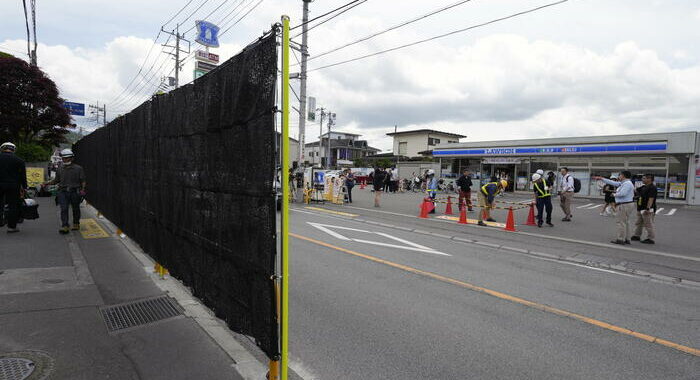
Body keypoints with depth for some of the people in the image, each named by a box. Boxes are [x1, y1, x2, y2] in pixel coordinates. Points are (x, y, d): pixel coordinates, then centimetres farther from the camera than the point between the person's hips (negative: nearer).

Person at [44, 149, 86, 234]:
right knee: (64, 209, -9)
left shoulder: (78, 168, 2)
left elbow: (83, 180, 0)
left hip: (75, 192, -2)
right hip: (63, 192, 2)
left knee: (75, 209, 9)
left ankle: (76, 224, 25)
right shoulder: (60, 169, 12)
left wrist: (83, 189, -13)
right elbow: (56, 180, 21)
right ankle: (65, 227, -13)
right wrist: (47, 183, 5)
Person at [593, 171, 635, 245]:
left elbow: (622, 193, -26)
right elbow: (613, 183, 23)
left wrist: (615, 194, -6)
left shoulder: (627, 183, -15)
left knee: (621, 222, -6)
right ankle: (627, 239, 17)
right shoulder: (623, 183, 15)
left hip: (624, 205, -10)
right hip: (628, 205, 10)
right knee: (626, 222, 13)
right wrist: (601, 179, 25)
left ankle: (620, 239, -4)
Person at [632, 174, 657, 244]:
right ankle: (637, 236, 28)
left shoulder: (652, 187, -15)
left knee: (648, 225, -5)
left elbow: (651, 199, -22)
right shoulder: (643, 187, 14)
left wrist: (648, 208, -27)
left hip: (647, 210, -10)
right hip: (640, 209, 10)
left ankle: (650, 239, 1)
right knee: (639, 223, 18)